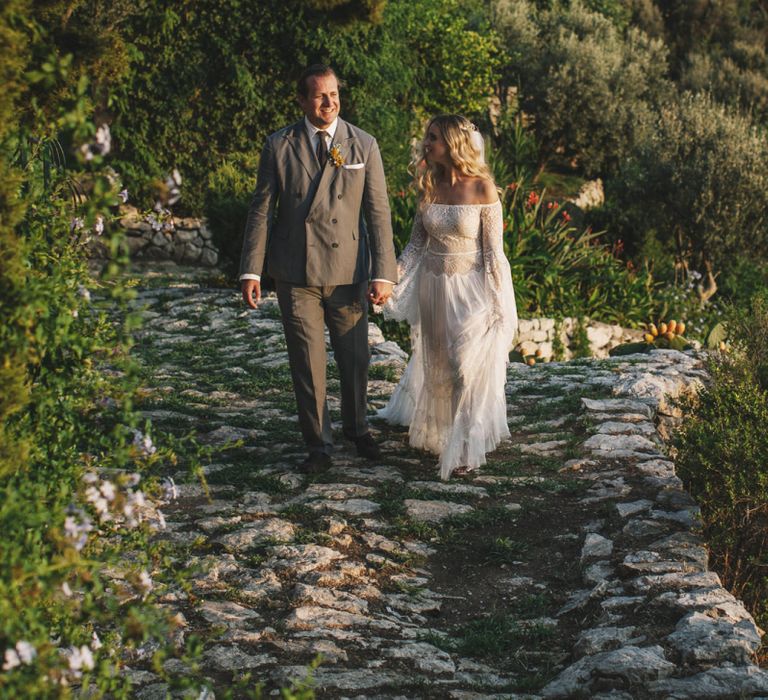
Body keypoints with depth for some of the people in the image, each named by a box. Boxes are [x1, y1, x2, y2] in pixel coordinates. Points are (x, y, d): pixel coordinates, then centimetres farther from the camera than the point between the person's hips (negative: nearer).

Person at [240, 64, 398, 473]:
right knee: (307, 364, 4)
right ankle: (318, 446, 18)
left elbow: (378, 213, -1)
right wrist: (251, 270, -3)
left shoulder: (364, 146, 1)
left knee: (355, 359, 12)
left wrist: (383, 273, -7)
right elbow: (261, 210, 2)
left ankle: (357, 429, 37)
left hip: (348, 271, 1)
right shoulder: (279, 146, 1)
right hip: (295, 274, -1)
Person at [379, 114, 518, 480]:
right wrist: (393, 279, -2)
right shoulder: (429, 186, 1)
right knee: (435, 366, 16)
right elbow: (417, 241, 7)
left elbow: (493, 250, -10)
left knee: (469, 368, -4)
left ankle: (465, 448, 9)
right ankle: (436, 432, 36)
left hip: (470, 286, -5)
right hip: (433, 285, 5)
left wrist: (496, 302, -10)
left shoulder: (482, 189, -13)